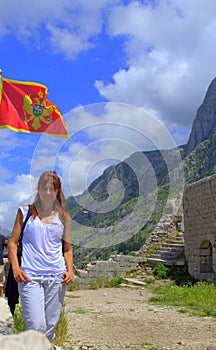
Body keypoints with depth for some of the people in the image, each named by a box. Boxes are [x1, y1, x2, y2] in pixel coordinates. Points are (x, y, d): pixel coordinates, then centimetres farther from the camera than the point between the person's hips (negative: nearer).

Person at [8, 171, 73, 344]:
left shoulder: (63, 217, 10)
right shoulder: (25, 212, 5)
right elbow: (13, 243, 5)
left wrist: (70, 270, -1)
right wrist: (15, 267, -8)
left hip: (57, 277, 2)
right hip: (30, 277, -2)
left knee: (50, 328, 8)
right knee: (36, 327, -11)